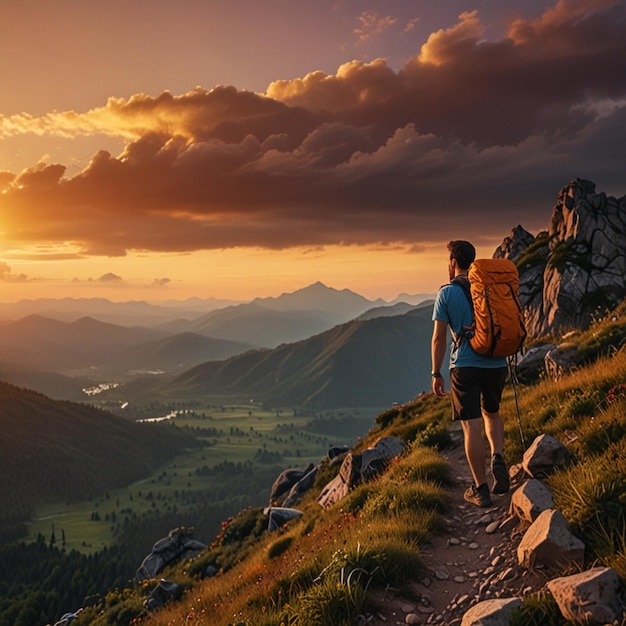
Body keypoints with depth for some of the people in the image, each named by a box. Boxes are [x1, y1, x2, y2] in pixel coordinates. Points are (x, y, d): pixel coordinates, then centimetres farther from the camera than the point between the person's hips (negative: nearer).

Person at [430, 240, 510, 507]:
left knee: (472, 427, 2)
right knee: (491, 413, 26)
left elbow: (439, 338, -5)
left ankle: (480, 489, 7)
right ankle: (497, 458, 2)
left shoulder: (446, 293, -4)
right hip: (496, 364, 4)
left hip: (464, 366, -4)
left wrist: (436, 374, 3)